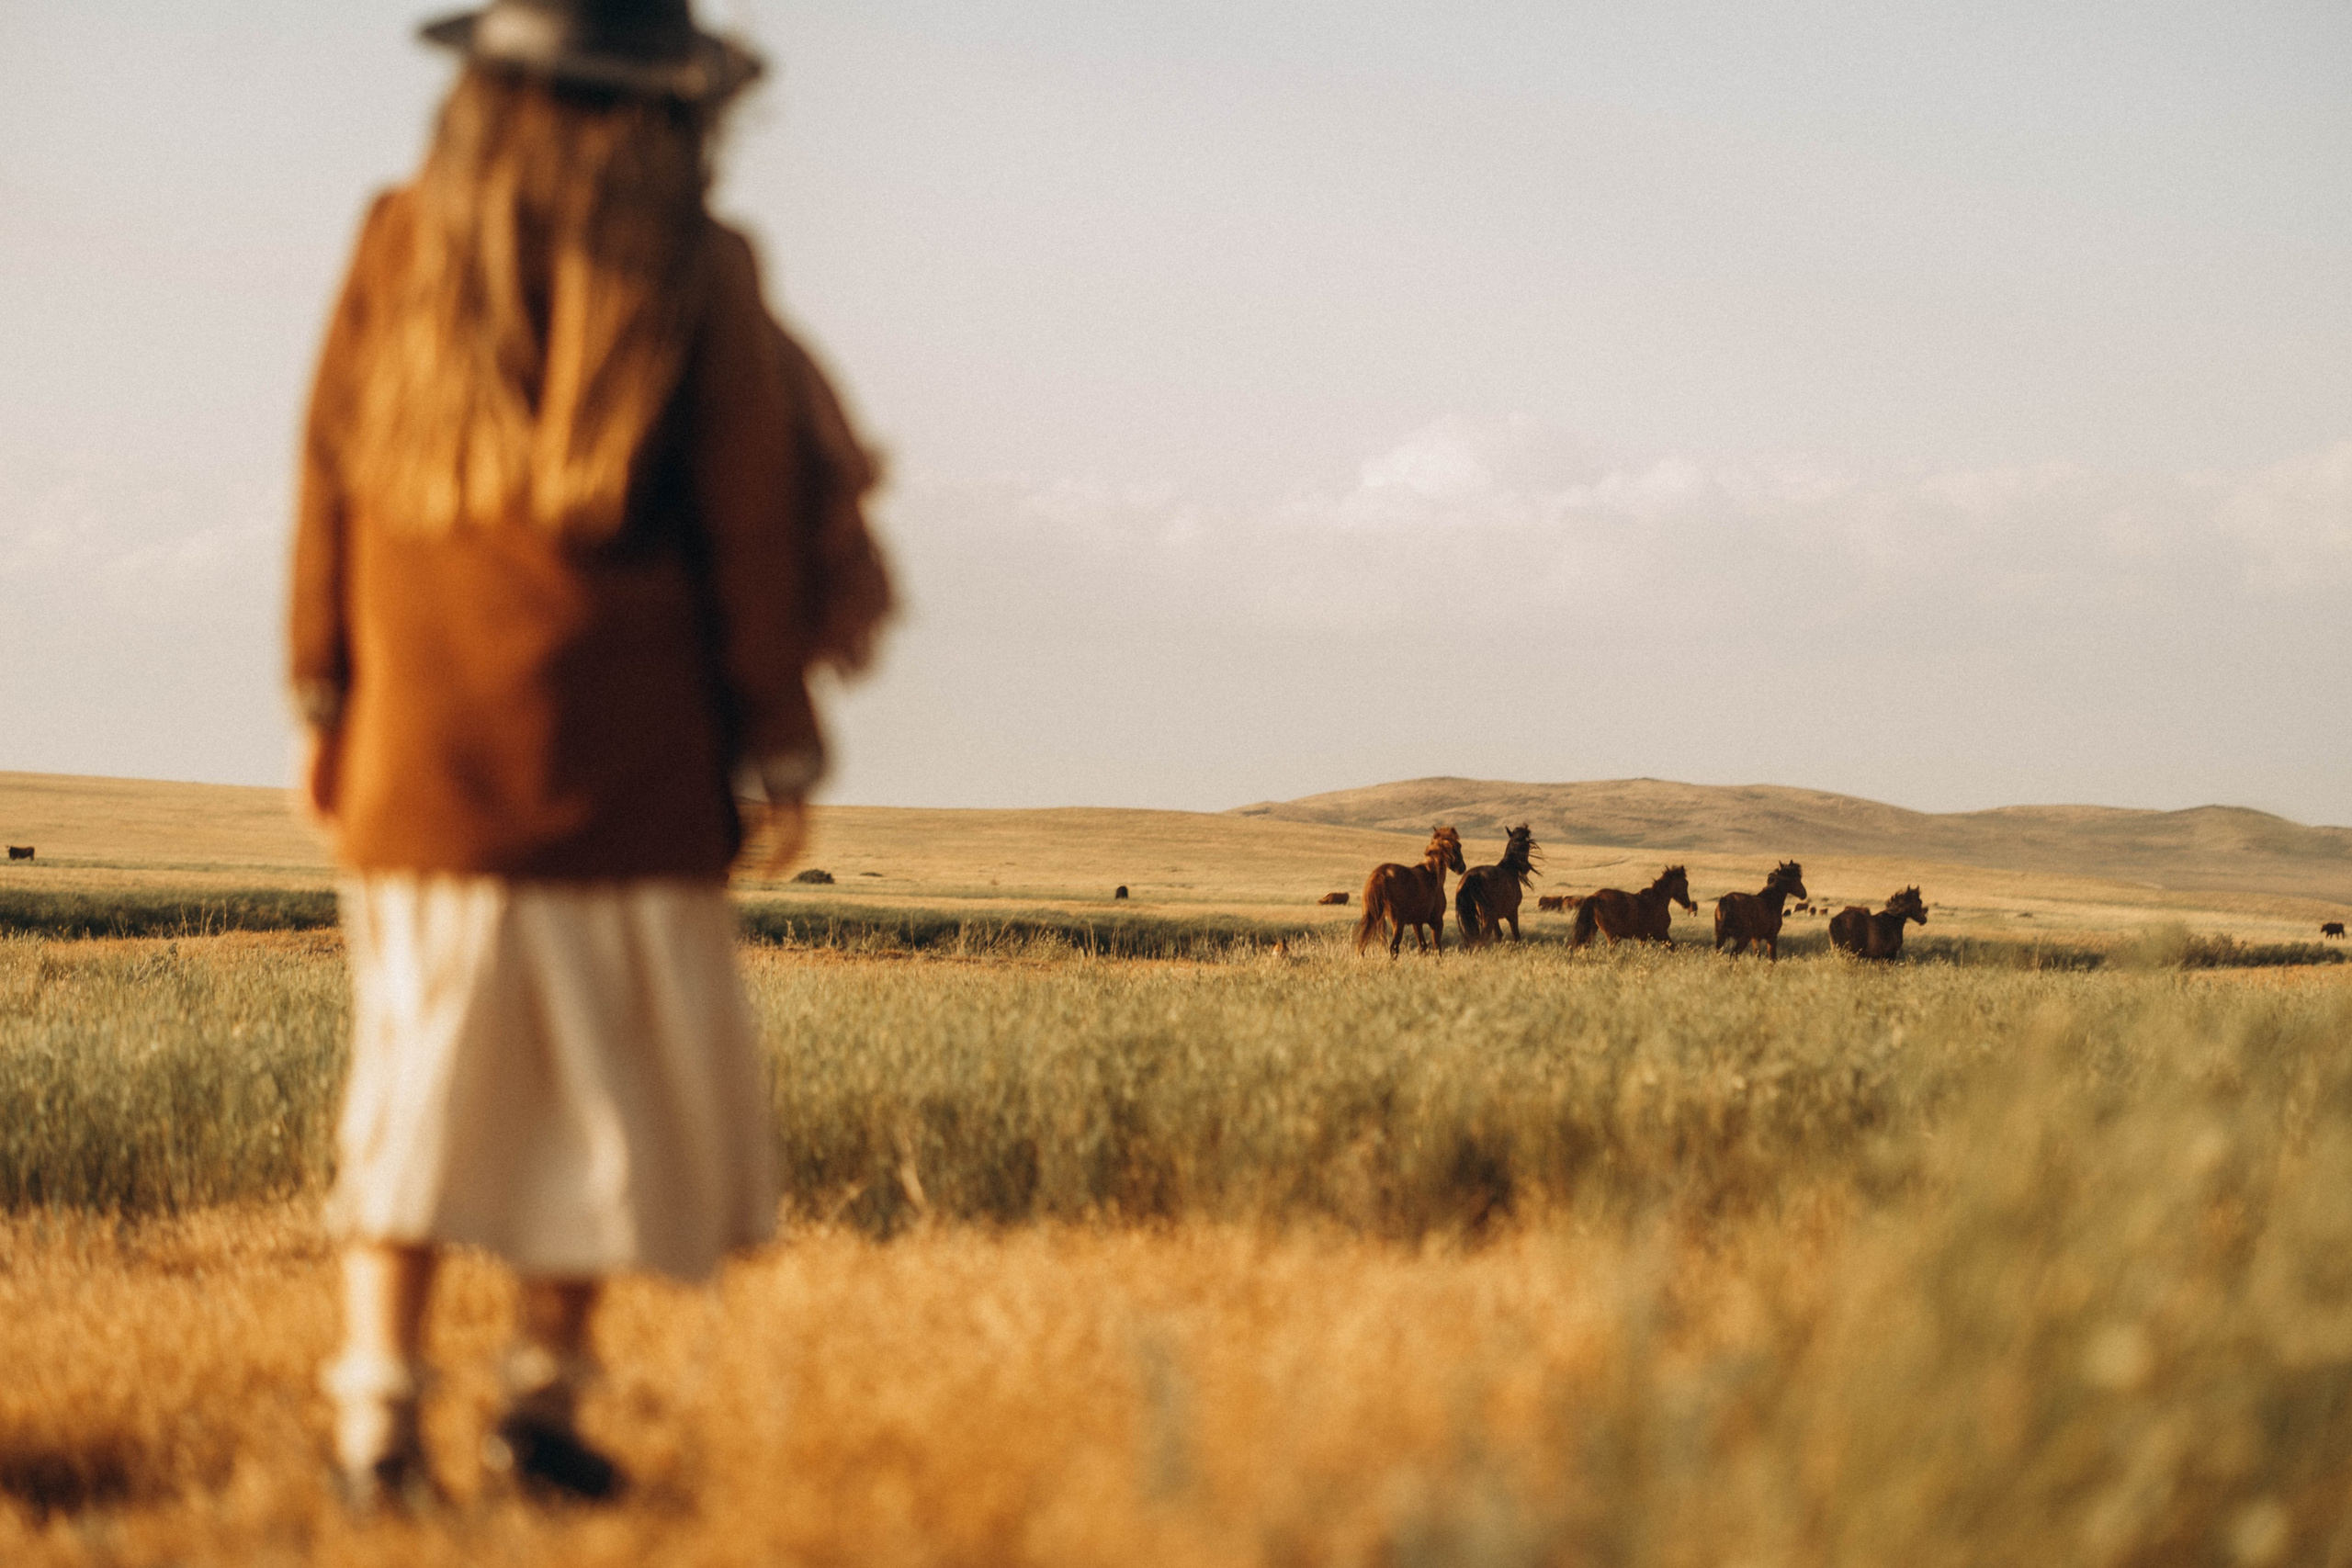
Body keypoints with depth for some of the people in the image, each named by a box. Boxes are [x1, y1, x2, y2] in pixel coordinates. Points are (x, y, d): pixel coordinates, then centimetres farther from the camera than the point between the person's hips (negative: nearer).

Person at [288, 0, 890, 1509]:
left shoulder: (401, 247, 4)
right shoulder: (694, 275, -4)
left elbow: (336, 478, 7)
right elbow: (749, 527, -3)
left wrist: (323, 703, 14)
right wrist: (780, 747, 3)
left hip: (424, 747, 3)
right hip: (622, 754, -3)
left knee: (422, 1062, 7)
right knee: (617, 1072, 8)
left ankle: (379, 1397, -4)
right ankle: (549, 1388, 9)